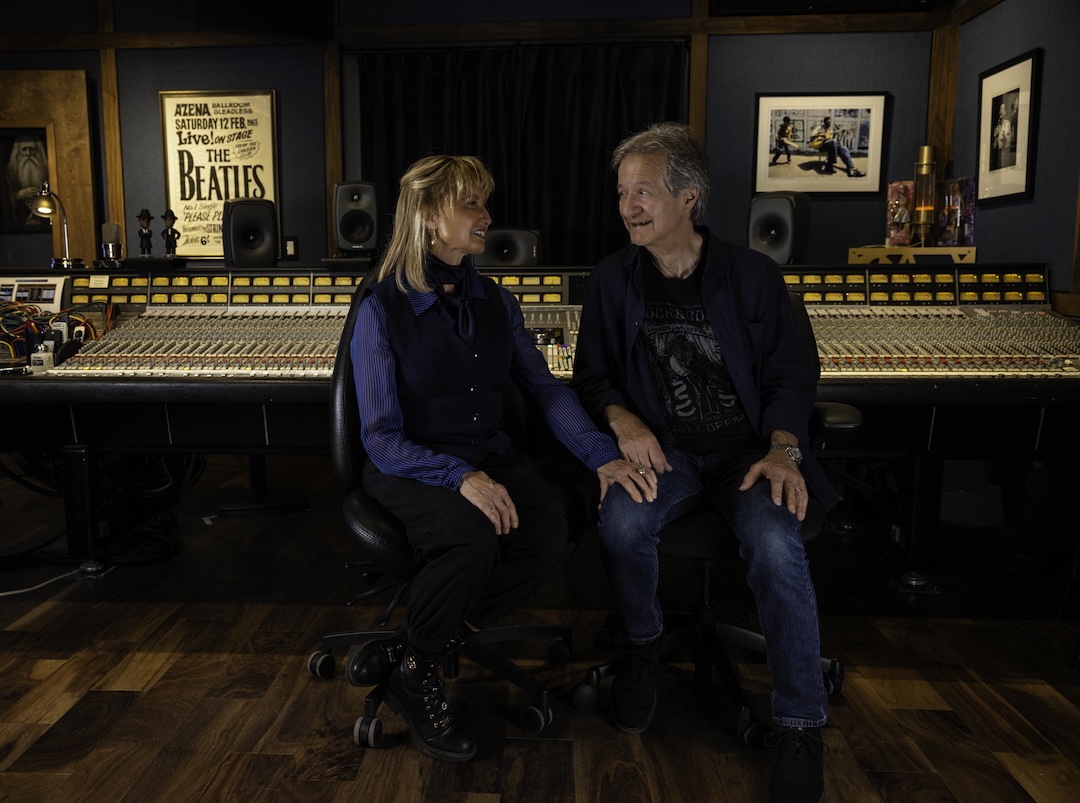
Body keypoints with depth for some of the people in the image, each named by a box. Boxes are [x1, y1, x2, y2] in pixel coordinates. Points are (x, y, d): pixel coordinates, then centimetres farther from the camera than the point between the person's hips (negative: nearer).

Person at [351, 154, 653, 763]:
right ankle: (412, 670, -5)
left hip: (490, 457, 5)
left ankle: (418, 647, -4)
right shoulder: (383, 309, -9)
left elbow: (545, 388, 4)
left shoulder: (495, 301, 8)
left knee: (550, 536, -25)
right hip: (411, 468, -5)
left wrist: (602, 455, -11)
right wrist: (459, 477, -30)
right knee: (474, 537, -35)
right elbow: (381, 438, -14)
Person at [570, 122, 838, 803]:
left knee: (776, 544, -31)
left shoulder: (753, 275, 1)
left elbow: (792, 375, 4)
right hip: (663, 449, 1)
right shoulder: (612, 281, 6)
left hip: (748, 447, -1)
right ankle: (644, 644, 1)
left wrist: (783, 448, -14)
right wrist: (623, 418, -12)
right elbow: (592, 375, 10)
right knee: (621, 521, -31)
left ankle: (802, 725, -10)